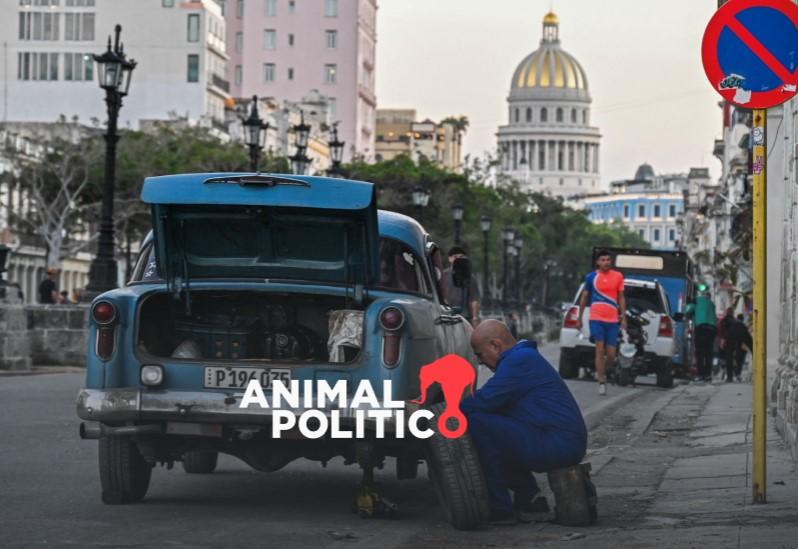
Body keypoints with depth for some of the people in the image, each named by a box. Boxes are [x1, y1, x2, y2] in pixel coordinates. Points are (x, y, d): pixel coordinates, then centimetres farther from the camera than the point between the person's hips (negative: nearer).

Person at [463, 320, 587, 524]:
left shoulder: (520, 361, -12)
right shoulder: (524, 357, 22)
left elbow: (484, 400, -18)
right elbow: (491, 400, 23)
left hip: (557, 445, -11)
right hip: (566, 445, 11)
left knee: (478, 422, -16)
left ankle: (500, 510, -12)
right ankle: (530, 498, 17)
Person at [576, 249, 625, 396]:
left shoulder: (618, 276, 6)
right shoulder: (591, 277, 2)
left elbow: (621, 298, 11)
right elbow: (584, 297, 11)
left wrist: (623, 318, 5)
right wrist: (579, 318, 11)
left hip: (612, 320, 2)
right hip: (596, 318, -2)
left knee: (611, 354, 1)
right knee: (600, 349, -13)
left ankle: (601, 371, 32)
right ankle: (602, 383, -10)